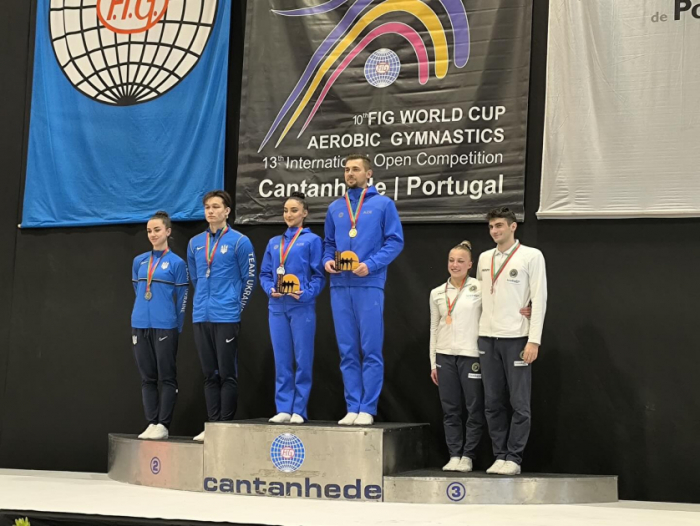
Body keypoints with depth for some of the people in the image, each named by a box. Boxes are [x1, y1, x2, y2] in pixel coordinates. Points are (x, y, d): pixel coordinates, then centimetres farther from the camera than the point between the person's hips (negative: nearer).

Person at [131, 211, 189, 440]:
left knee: (167, 377, 0)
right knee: (147, 378, 7)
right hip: (140, 326, 4)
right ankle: (151, 423, 13)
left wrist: (176, 329, 1)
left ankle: (163, 425, 3)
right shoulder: (139, 261, 9)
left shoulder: (176, 263, -2)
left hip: (165, 327, -4)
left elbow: (181, 299, 0)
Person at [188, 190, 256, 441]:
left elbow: (249, 279, 0)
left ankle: (226, 426, 3)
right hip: (201, 317, 5)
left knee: (227, 373, -2)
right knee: (210, 374, 9)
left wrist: (237, 308, 2)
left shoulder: (239, 242, -4)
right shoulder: (195, 243, 10)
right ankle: (212, 424, 14)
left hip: (226, 317, -5)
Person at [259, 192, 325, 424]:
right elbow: (264, 274, 16)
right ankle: (283, 409, 9)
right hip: (277, 307, 4)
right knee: (281, 361, 5)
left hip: (302, 307, -4)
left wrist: (306, 293, -17)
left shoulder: (312, 240, 2)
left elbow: (319, 275, -2)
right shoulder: (274, 242, 16)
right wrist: (270, 290, -4)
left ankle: (299, 410, 2)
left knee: (302, 360, -2)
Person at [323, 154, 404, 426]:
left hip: (369, 285, -4)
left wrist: (371, 265, -14)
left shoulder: (383, 204, 3)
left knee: (371, 351, -4)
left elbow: (395, 240, -2)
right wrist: (328, 261, 0)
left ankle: (367, 409, 0)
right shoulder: (335, 207, 16)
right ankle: (352, 407, 11)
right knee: (347, 352, 6)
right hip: (340, 286, 5)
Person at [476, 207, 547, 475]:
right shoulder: (484, 258, 14)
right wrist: (475, 336, 10)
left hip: (516, 337, -5)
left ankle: (513, 458, 2)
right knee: (493, 403, 6)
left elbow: (539, 299, -5)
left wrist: (534, 341, -12)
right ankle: (500, 456, 13)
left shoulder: (531, 256, -1)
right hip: (487, 337, 5)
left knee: (519, 403, -3)